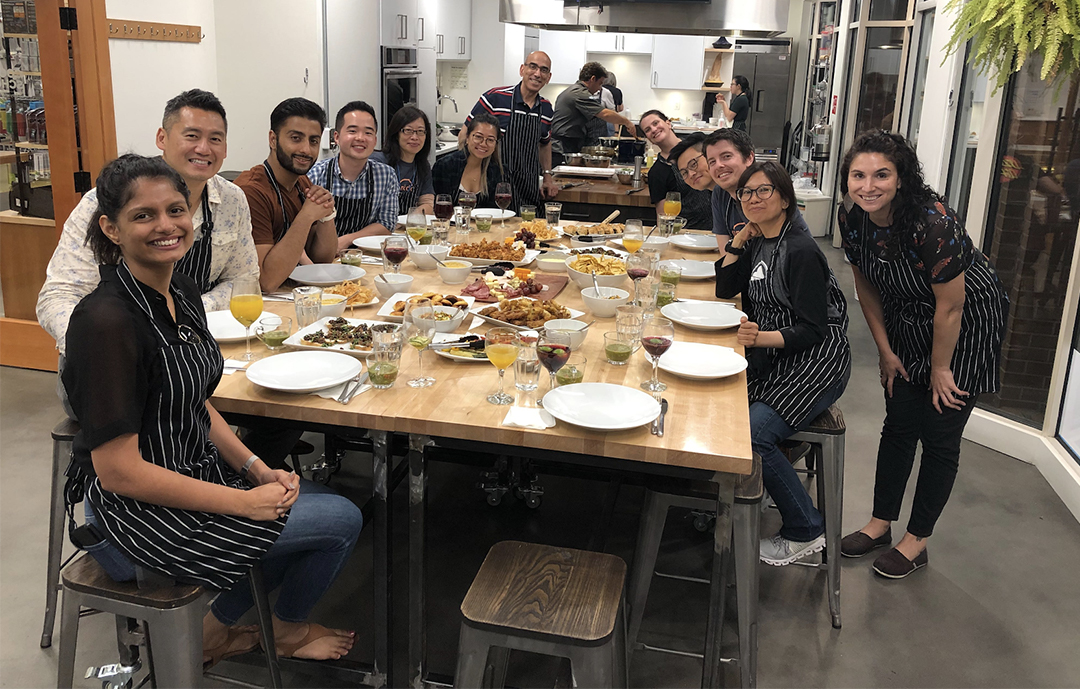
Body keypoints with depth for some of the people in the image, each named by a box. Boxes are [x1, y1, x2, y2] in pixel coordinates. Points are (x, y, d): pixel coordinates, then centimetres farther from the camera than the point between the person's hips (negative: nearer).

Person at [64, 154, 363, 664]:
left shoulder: (181, 292, 2)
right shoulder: (107, 320, -25)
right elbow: (119, 470, -25)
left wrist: (257, 470, -1)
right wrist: (245, 502, -20)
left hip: (195, 472, 8)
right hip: (139, 509, -8)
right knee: (342, 520, -3)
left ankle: (215, 628, 25)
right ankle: (288, 628, 28)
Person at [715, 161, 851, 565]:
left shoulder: (800, 251, -15)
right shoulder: (757, 244, 11)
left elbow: (813, 331, -18)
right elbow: (725, 289, 16)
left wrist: (761, 338, -35)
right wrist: (740, 239, 6)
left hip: (814, 364, -8)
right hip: (773, 361, 8)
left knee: (753, 435, -25)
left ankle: (806, 531, -6)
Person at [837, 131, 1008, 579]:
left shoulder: (932, 223, -34)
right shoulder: (852, 218, -13)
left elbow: (950, 306, -24)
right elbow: (866, 287, 1)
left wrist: (940, 369, -13)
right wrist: (886, 351, 4)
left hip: (966, 323, -6)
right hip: (906, 321, 6)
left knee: (939, 435, 2)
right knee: (899, 424, 12)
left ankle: (917, 541, 17)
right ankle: (881, 524, 27)